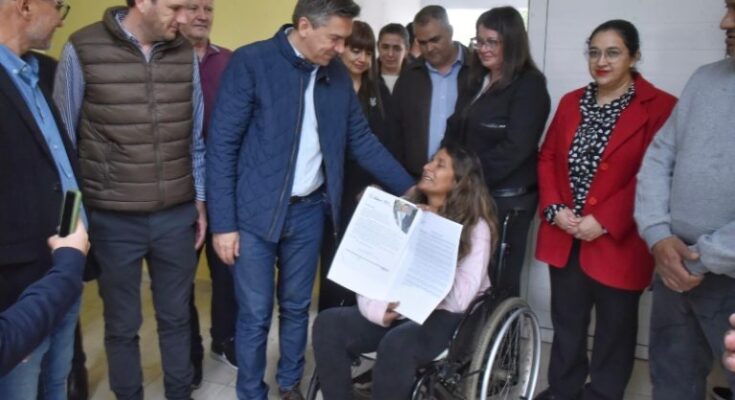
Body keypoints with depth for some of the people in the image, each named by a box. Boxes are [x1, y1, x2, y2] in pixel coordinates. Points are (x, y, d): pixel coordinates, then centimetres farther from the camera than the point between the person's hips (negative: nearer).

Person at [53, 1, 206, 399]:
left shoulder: (185, 54, 1)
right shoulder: (82, 50, -9)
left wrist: (200, 201, 11)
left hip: (176, 217, 3)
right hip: (113, 220, -2)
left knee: (176, 317, 16)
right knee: (122, 324, 14)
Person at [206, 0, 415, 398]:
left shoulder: (338, 74, 4)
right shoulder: (250, 62, -12)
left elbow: (362, 140, 9)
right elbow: (221, 146, -11)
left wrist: (410, 189, 2)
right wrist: (223, 222, -13)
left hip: (309, 211, 5)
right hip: (255, 212, -4)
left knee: (296, 307, 16)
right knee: (255, 315, 3)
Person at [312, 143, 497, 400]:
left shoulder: (475, 227, -4)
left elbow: (460, 298, -14)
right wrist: (378, 309, -16)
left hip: (446, 317, -5)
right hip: (394, 310, 5)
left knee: (397, 345, -36)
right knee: (329, 324, -20)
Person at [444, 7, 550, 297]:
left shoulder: (529, 85, -10)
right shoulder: (477, 81, 13)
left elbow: (515, 148, -18)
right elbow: (457, 133, 15)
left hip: (506, 199, -6)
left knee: (499, 278, 3)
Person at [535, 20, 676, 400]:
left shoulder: (660, 107, -9)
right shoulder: (571, 102, 9)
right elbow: (547, 158, 10)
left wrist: (604, 221, -19)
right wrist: (554, 208, -6)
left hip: (618, 240, -5)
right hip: (565, 236, 5)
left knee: (614, 329, 11)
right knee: (566, 322, 17)